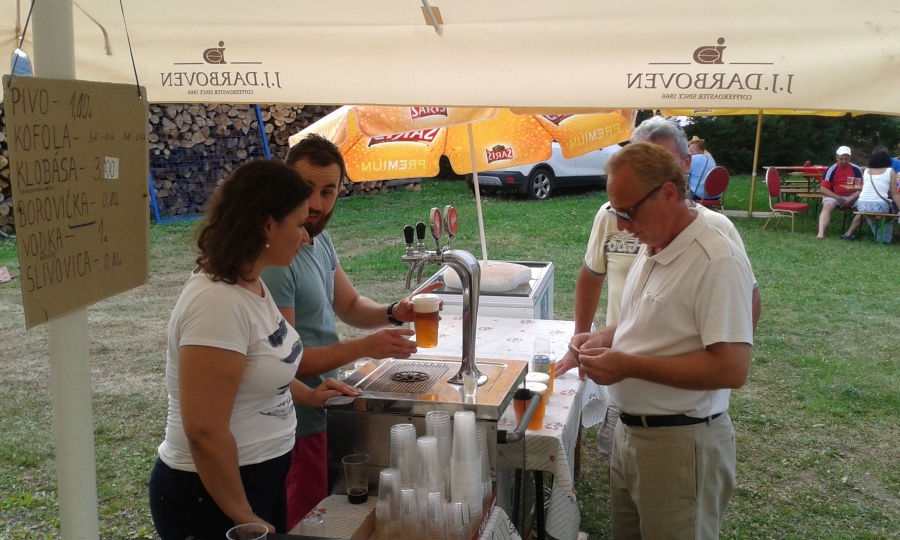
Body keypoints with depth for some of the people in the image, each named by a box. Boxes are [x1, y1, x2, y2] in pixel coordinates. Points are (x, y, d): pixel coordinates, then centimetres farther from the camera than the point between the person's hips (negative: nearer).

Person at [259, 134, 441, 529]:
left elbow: (350, 305, 12)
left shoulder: (320, 239, 3)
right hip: (299, 423, -9)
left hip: (322, 411, 9)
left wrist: (394, 313, -7)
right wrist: (365, 347, -27)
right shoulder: (275, 259, -26)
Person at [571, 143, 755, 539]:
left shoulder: (717, 261, -21)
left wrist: (628, 366, -24)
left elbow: (731, 369, -26)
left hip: (680, 443, -8)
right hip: (630, 431, 9)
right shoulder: (650, 251, 7)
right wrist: (601, 340, 2)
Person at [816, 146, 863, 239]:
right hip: (834, 196, -2)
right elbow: (823, 189, -7)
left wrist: (852, 199, -15)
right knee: (827, 206, -32)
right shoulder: (831, 170, -3)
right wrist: (838, 198, -18)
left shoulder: (856, 169, 3)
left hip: (853, 197, 2)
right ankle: (821, 233, -48)